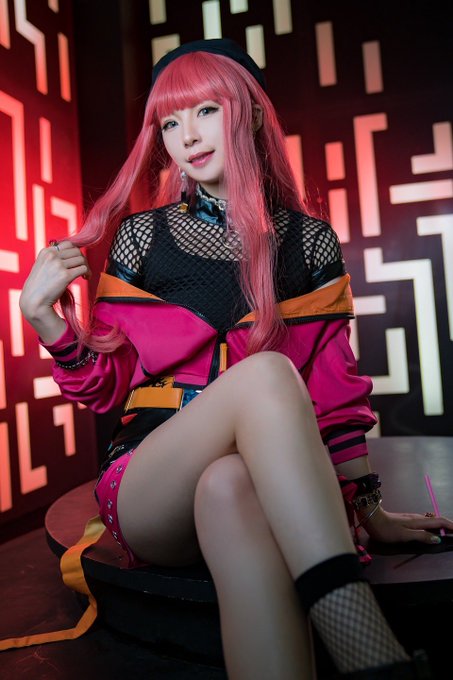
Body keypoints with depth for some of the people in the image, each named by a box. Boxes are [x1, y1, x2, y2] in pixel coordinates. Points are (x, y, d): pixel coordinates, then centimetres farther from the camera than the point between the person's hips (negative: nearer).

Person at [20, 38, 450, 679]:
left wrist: (371, 510, 6)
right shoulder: (140, 234, 6)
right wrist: (43, 314, -10)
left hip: (267, 486, 0)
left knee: (228, 488, -38)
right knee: (265, 371, -31)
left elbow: (333, 388, 8)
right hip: (146, 493, 0)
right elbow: (106, 386, 7)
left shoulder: (311, 241, 7)